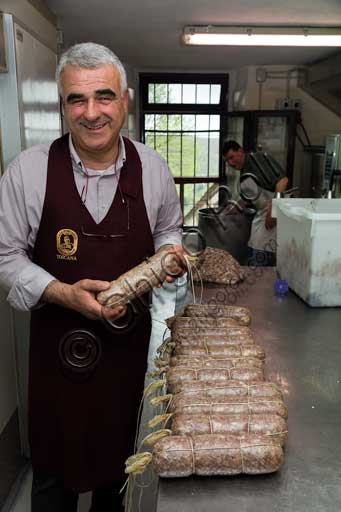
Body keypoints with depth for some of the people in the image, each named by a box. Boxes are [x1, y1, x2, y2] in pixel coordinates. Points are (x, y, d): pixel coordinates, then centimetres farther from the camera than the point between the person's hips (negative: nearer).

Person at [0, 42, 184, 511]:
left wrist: (170, 250, -10)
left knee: (120, 453, 21)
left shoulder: (152, 168, -4)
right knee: (55, 462, 14)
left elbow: (168, 230, 13)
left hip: (130, 336, 2)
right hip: (59, 340, -1)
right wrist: (64, 293, -21)